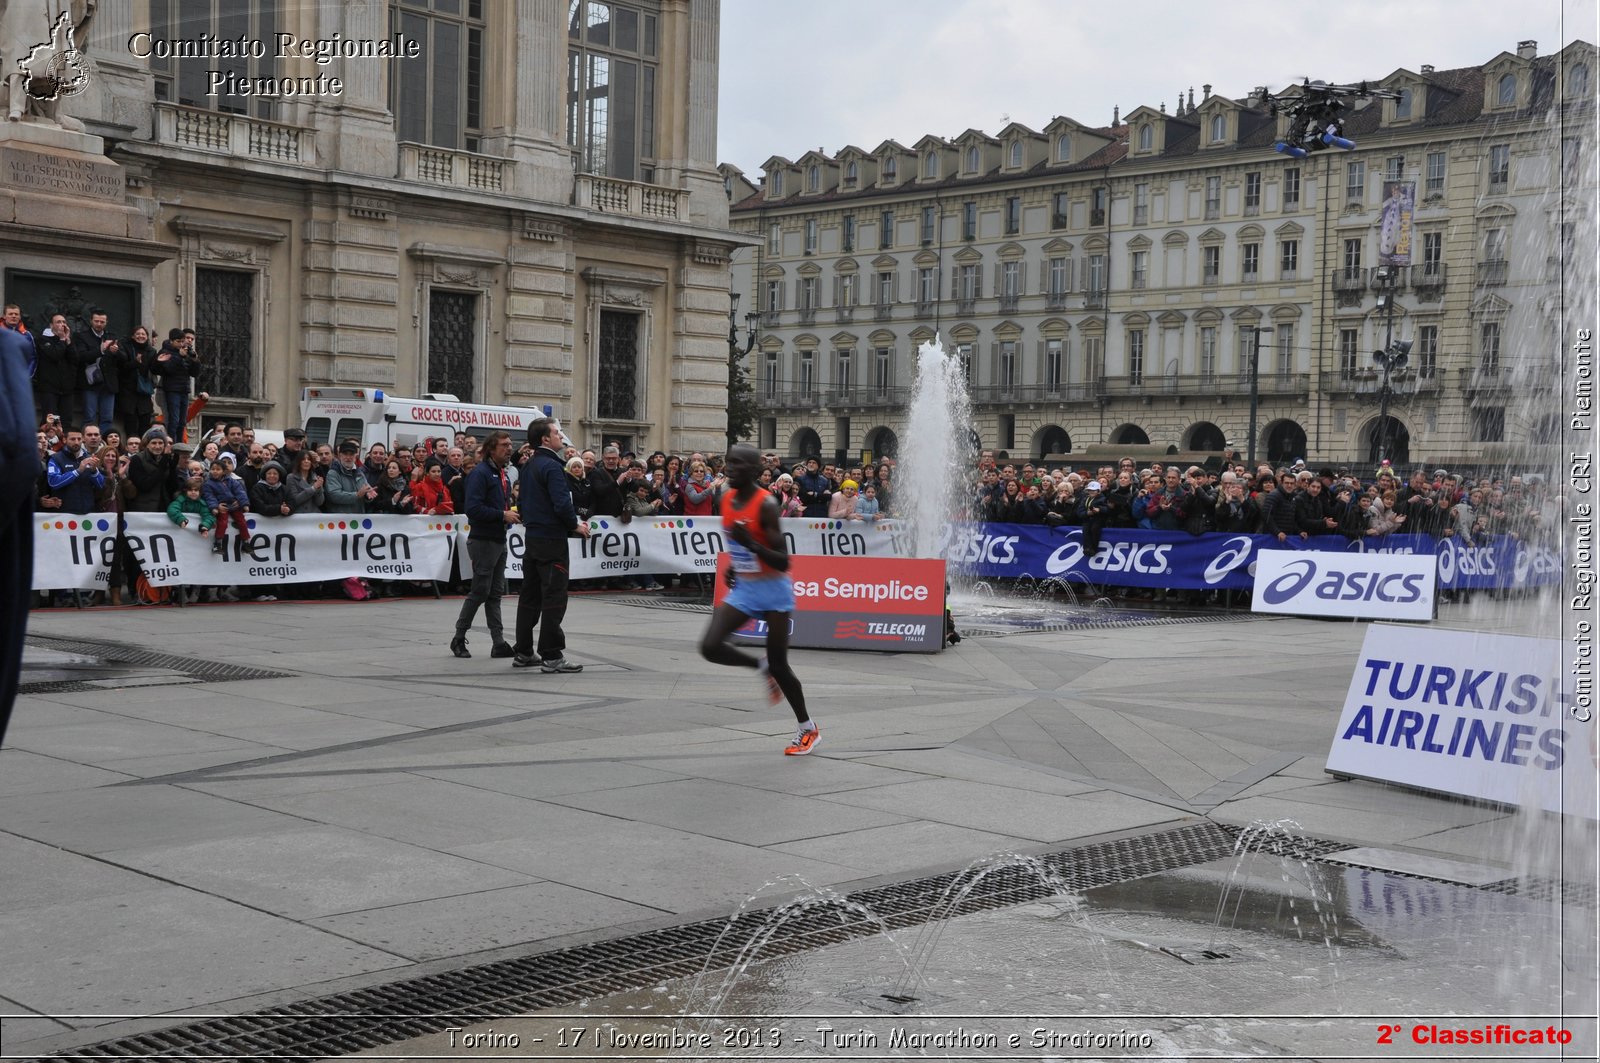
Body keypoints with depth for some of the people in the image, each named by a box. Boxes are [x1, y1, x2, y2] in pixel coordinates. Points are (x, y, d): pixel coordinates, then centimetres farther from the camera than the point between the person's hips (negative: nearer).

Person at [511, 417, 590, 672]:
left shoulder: (528, 467, 14)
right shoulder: (551, 466, -15)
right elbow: (562, 503, -22)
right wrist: (576, 525, -8)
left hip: (532, 537, 9)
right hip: (551, 539, -9)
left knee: (530, 595, 13)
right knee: (554, 598, -6)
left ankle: (523, 653, 18)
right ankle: (552, 656, -6)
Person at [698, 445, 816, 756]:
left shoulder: (766, 504, -20)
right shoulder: (725, 500, 1)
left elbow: (783, 561, -23)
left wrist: (751, 544, -35)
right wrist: (732, 566, 8)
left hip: (772, 590, -6)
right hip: (743, 589, 6)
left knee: (779, 664, 1)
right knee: (710, 646, -13)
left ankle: (807, 728, 21)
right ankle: (762, 666, 16)